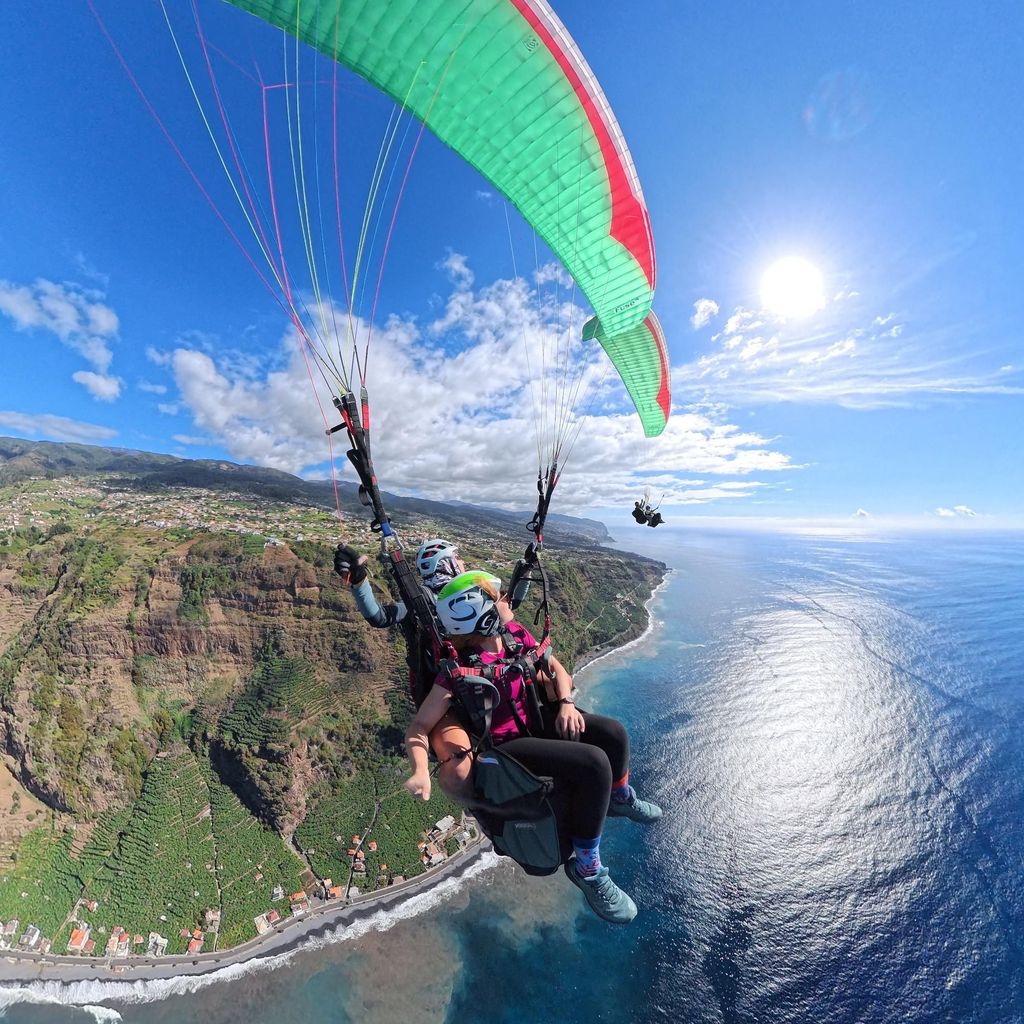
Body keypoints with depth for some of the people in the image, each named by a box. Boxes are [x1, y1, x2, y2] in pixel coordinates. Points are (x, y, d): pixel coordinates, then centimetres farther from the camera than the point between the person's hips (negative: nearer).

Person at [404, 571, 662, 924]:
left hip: (534, 721, 7)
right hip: (505, 747, -7)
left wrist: (566, 702, -12)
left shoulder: (515, 634, -9)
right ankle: (586, 867, 1)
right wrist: (421, 772, -38)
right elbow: (419, 729, -21)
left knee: (613, 733, 2)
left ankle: (619, 798, 36)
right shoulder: (457, 670, -26)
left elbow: (554, 667, 4)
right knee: (594, 763, -24)